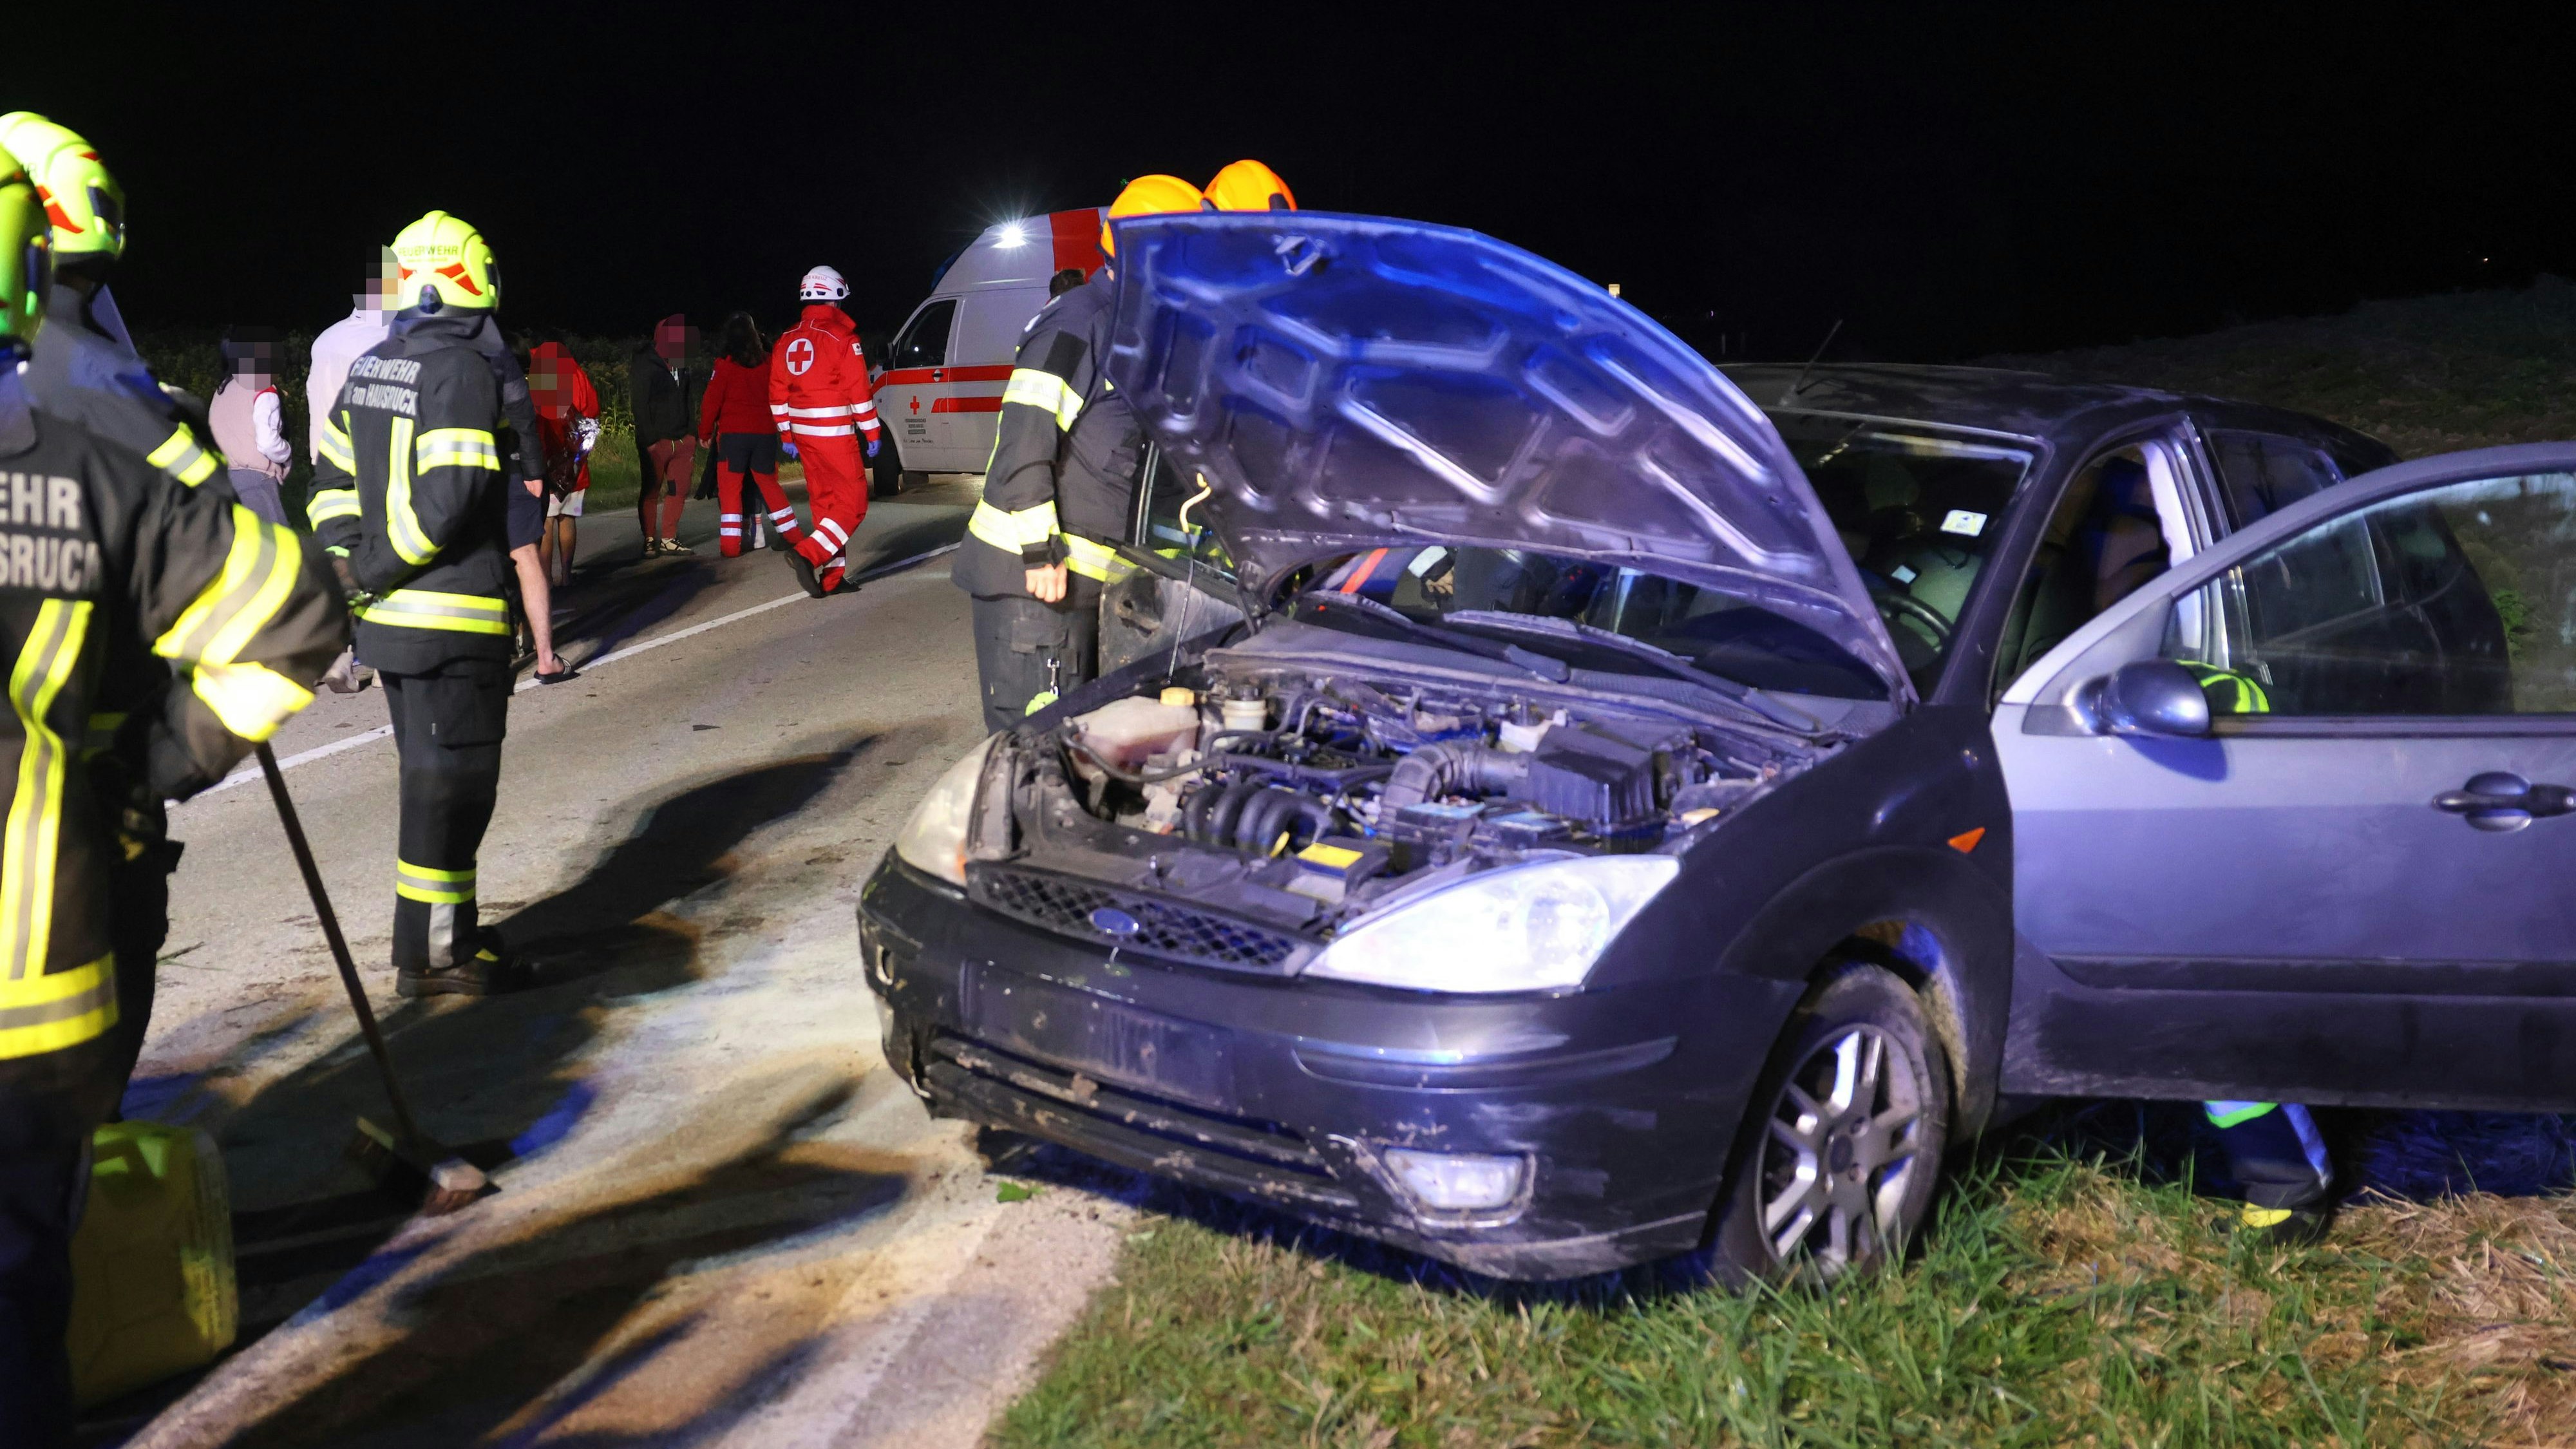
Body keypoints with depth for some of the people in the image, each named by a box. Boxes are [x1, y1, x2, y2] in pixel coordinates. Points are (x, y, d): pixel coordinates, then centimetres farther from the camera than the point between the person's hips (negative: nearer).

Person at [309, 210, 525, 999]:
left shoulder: (369, 370, 13)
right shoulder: (462, 370, -15)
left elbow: (333, 475, 15)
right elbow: (450, 494, -23)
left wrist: (355, 561, 9)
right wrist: (377, 568, -13)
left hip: (390, 613, 9)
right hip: (454, 619, -9)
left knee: (430, 771, 17)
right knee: (452, 779, -2)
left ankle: (442, 930, 26)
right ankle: (430, 950, 2)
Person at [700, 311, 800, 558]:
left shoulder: (725, 364, -8)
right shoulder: (768, 362, 2)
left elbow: (712, 401, -6)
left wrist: (705, 433, 4)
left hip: (733, 434, -4)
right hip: (765, 433, 4)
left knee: (730, 487, 2)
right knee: (768, 482, 17)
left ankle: (730, 544, -3)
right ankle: (792, 534, 19)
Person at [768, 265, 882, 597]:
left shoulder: (787, 340, 10)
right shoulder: (842, 337, -10)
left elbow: (778, 394, 12)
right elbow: (859, 391, -12)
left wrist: (787, 436, 18)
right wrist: (872, 433, -5)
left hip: (803, 434, 7)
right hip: (836, 435, -7)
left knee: (824, 503, 14)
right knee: (852, 504, -2)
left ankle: (832, 577, 15)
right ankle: (808, 554, -19)